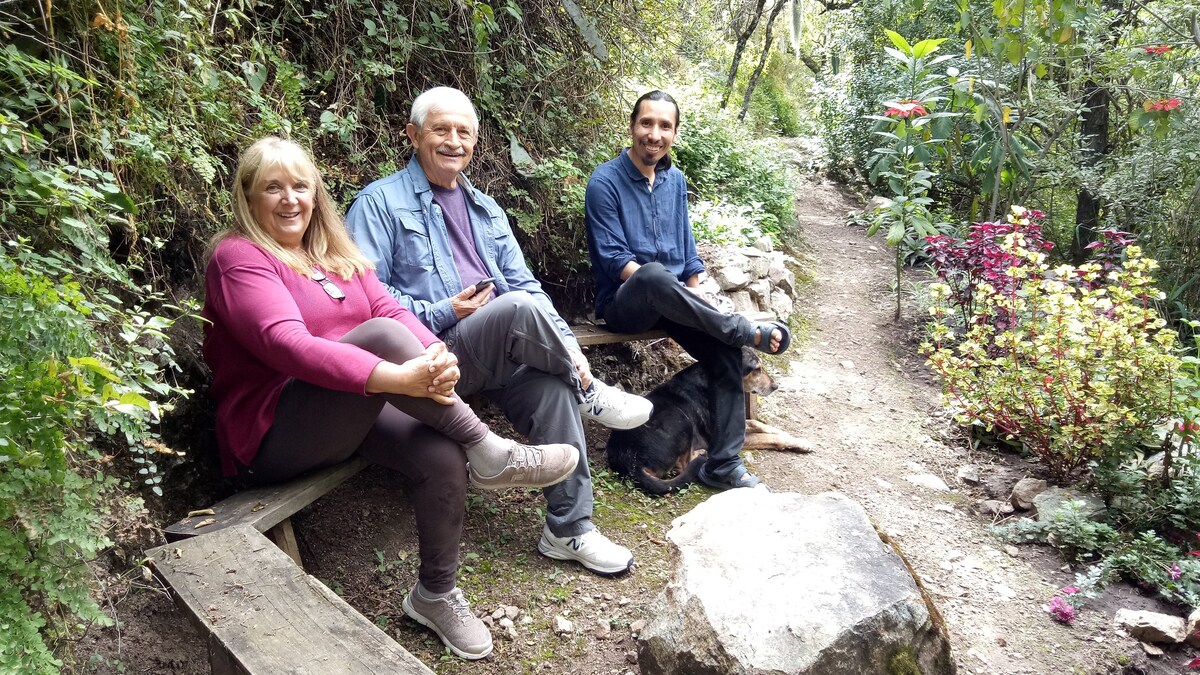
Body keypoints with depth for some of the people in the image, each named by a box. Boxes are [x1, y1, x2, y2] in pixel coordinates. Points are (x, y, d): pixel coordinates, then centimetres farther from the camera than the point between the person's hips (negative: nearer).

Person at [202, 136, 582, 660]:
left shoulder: (333, 250, 15)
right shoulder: (238, 257, -8)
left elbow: (392, 308, 2)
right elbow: (288, 345, -25)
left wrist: (437, 357, -22)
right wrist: (398, 377, -36)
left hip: (355, 411, 7)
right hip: (275, 435, -6)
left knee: (442, 456, -21)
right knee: (382, 336, -30)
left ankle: (436, 595, 1)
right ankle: (486, 451, -21)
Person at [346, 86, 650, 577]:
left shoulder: (485, 208, 23)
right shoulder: (380, 202, 3)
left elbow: (524, 283, 17)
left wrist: (566, 345, 0)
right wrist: (444, 314, -16)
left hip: (500, 359, 6)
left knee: (553, 384, -25)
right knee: (520, 309, -33)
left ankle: (569, 529, -15)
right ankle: (591, 393, -8)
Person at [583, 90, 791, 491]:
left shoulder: (675, 181, 13)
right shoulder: (605, 182, -6)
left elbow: (688, 251, 15)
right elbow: (614, 259, -12)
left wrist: (695, 306, 2)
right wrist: (656, 281, -23)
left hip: (668, 303, 6)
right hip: (623, 303, -5)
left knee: (725, 348, -20)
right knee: (654, 275, -40)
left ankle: (723, 466, -12)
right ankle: (749, 332, -22)